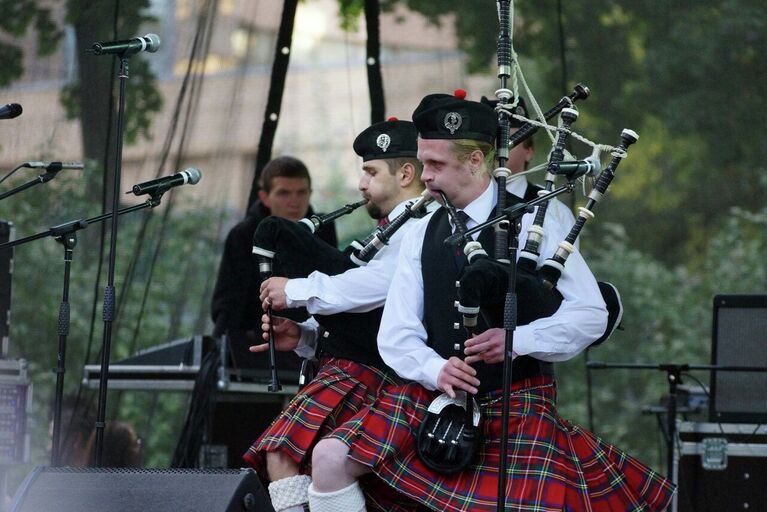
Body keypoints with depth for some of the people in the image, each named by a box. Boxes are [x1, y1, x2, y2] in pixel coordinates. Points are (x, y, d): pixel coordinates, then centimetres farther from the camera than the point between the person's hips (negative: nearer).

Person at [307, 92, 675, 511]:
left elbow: (591, 314, -8)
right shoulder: (421, 236, 8)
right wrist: (435, 370, -18)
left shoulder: (533, 221, -4)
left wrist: (517, 340, -22)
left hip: (518, 403, -4)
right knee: (330, 459, -13)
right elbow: (396, 335, 4)